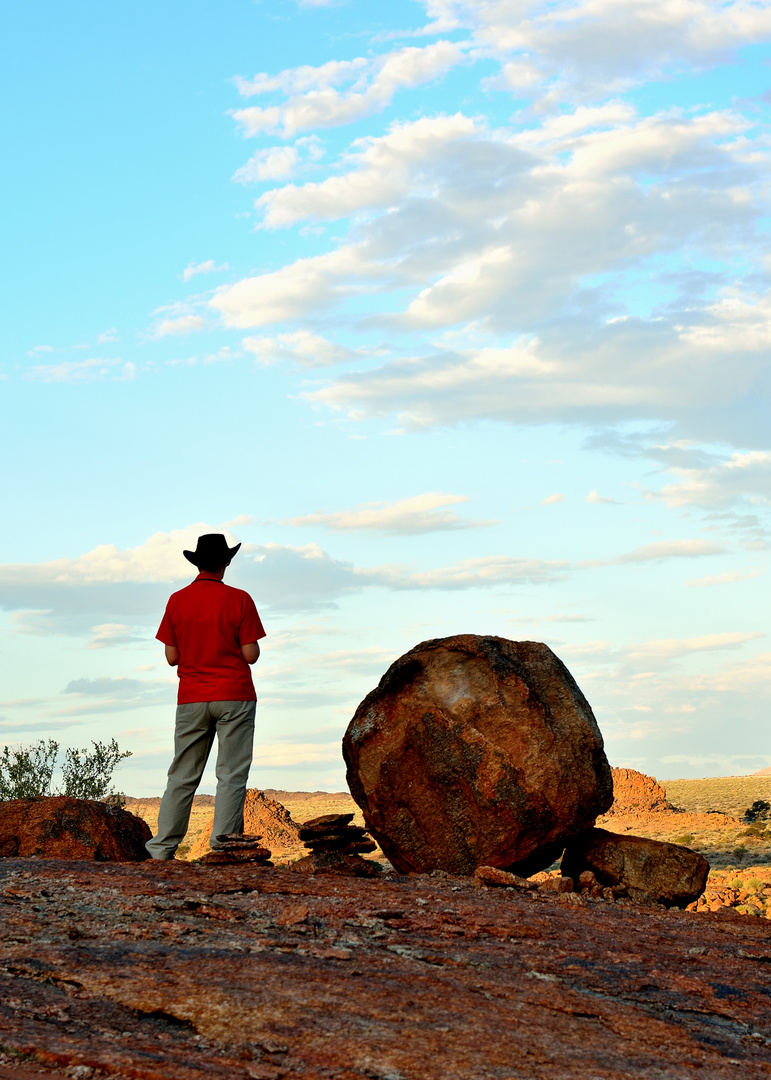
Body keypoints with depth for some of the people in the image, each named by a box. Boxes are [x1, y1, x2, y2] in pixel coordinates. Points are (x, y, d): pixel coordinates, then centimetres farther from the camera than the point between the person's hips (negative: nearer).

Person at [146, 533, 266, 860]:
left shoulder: (177, 601, 2)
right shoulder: (239, 600, -6)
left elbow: (171, 656, 3)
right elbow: (251, 655, -7)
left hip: (191, 699, 3)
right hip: (234, 697, -3)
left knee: (182, 777, 9)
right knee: (231, 777, 0)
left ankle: (162, 848, 7)